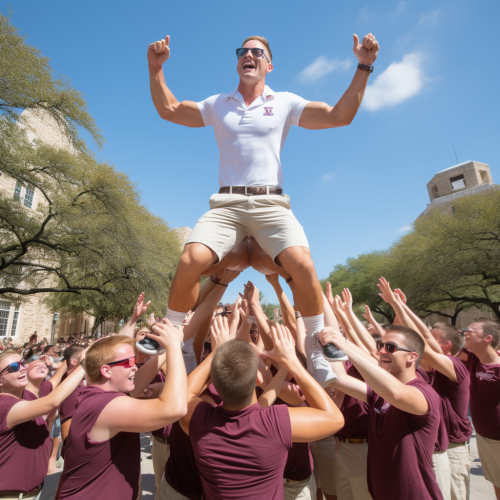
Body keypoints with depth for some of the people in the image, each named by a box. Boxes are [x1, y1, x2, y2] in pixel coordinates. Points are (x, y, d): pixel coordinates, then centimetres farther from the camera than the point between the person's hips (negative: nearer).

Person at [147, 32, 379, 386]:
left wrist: (363, 68, 2)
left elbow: (340, 116, 9)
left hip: (271, 203, -1)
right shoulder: (217, 105, 21)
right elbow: (169, 109, 22)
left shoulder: (285, 102, 15)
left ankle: (318, 347, -3)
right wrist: (156, 69, 10)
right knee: (190, 262, -23)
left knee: (303, 266, -26)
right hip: (226, 204, 2)